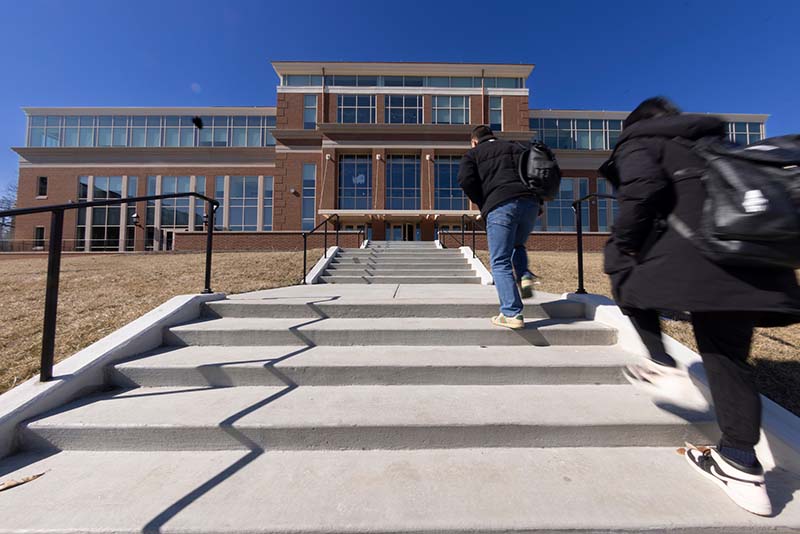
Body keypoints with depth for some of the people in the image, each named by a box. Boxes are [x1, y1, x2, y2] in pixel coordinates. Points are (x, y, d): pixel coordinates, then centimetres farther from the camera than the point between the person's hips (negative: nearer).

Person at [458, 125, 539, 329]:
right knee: (517, 246, 29)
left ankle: (512, 314, -6)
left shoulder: (473, 154, 17)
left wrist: (482, 204, 7)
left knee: (500, 262, -1)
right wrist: (537, 199, 19)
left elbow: (465, 179, -3)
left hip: (500, 206, -5)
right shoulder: (517, 148, 29)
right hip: (529, 203, 5)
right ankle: (525, 276, 4)